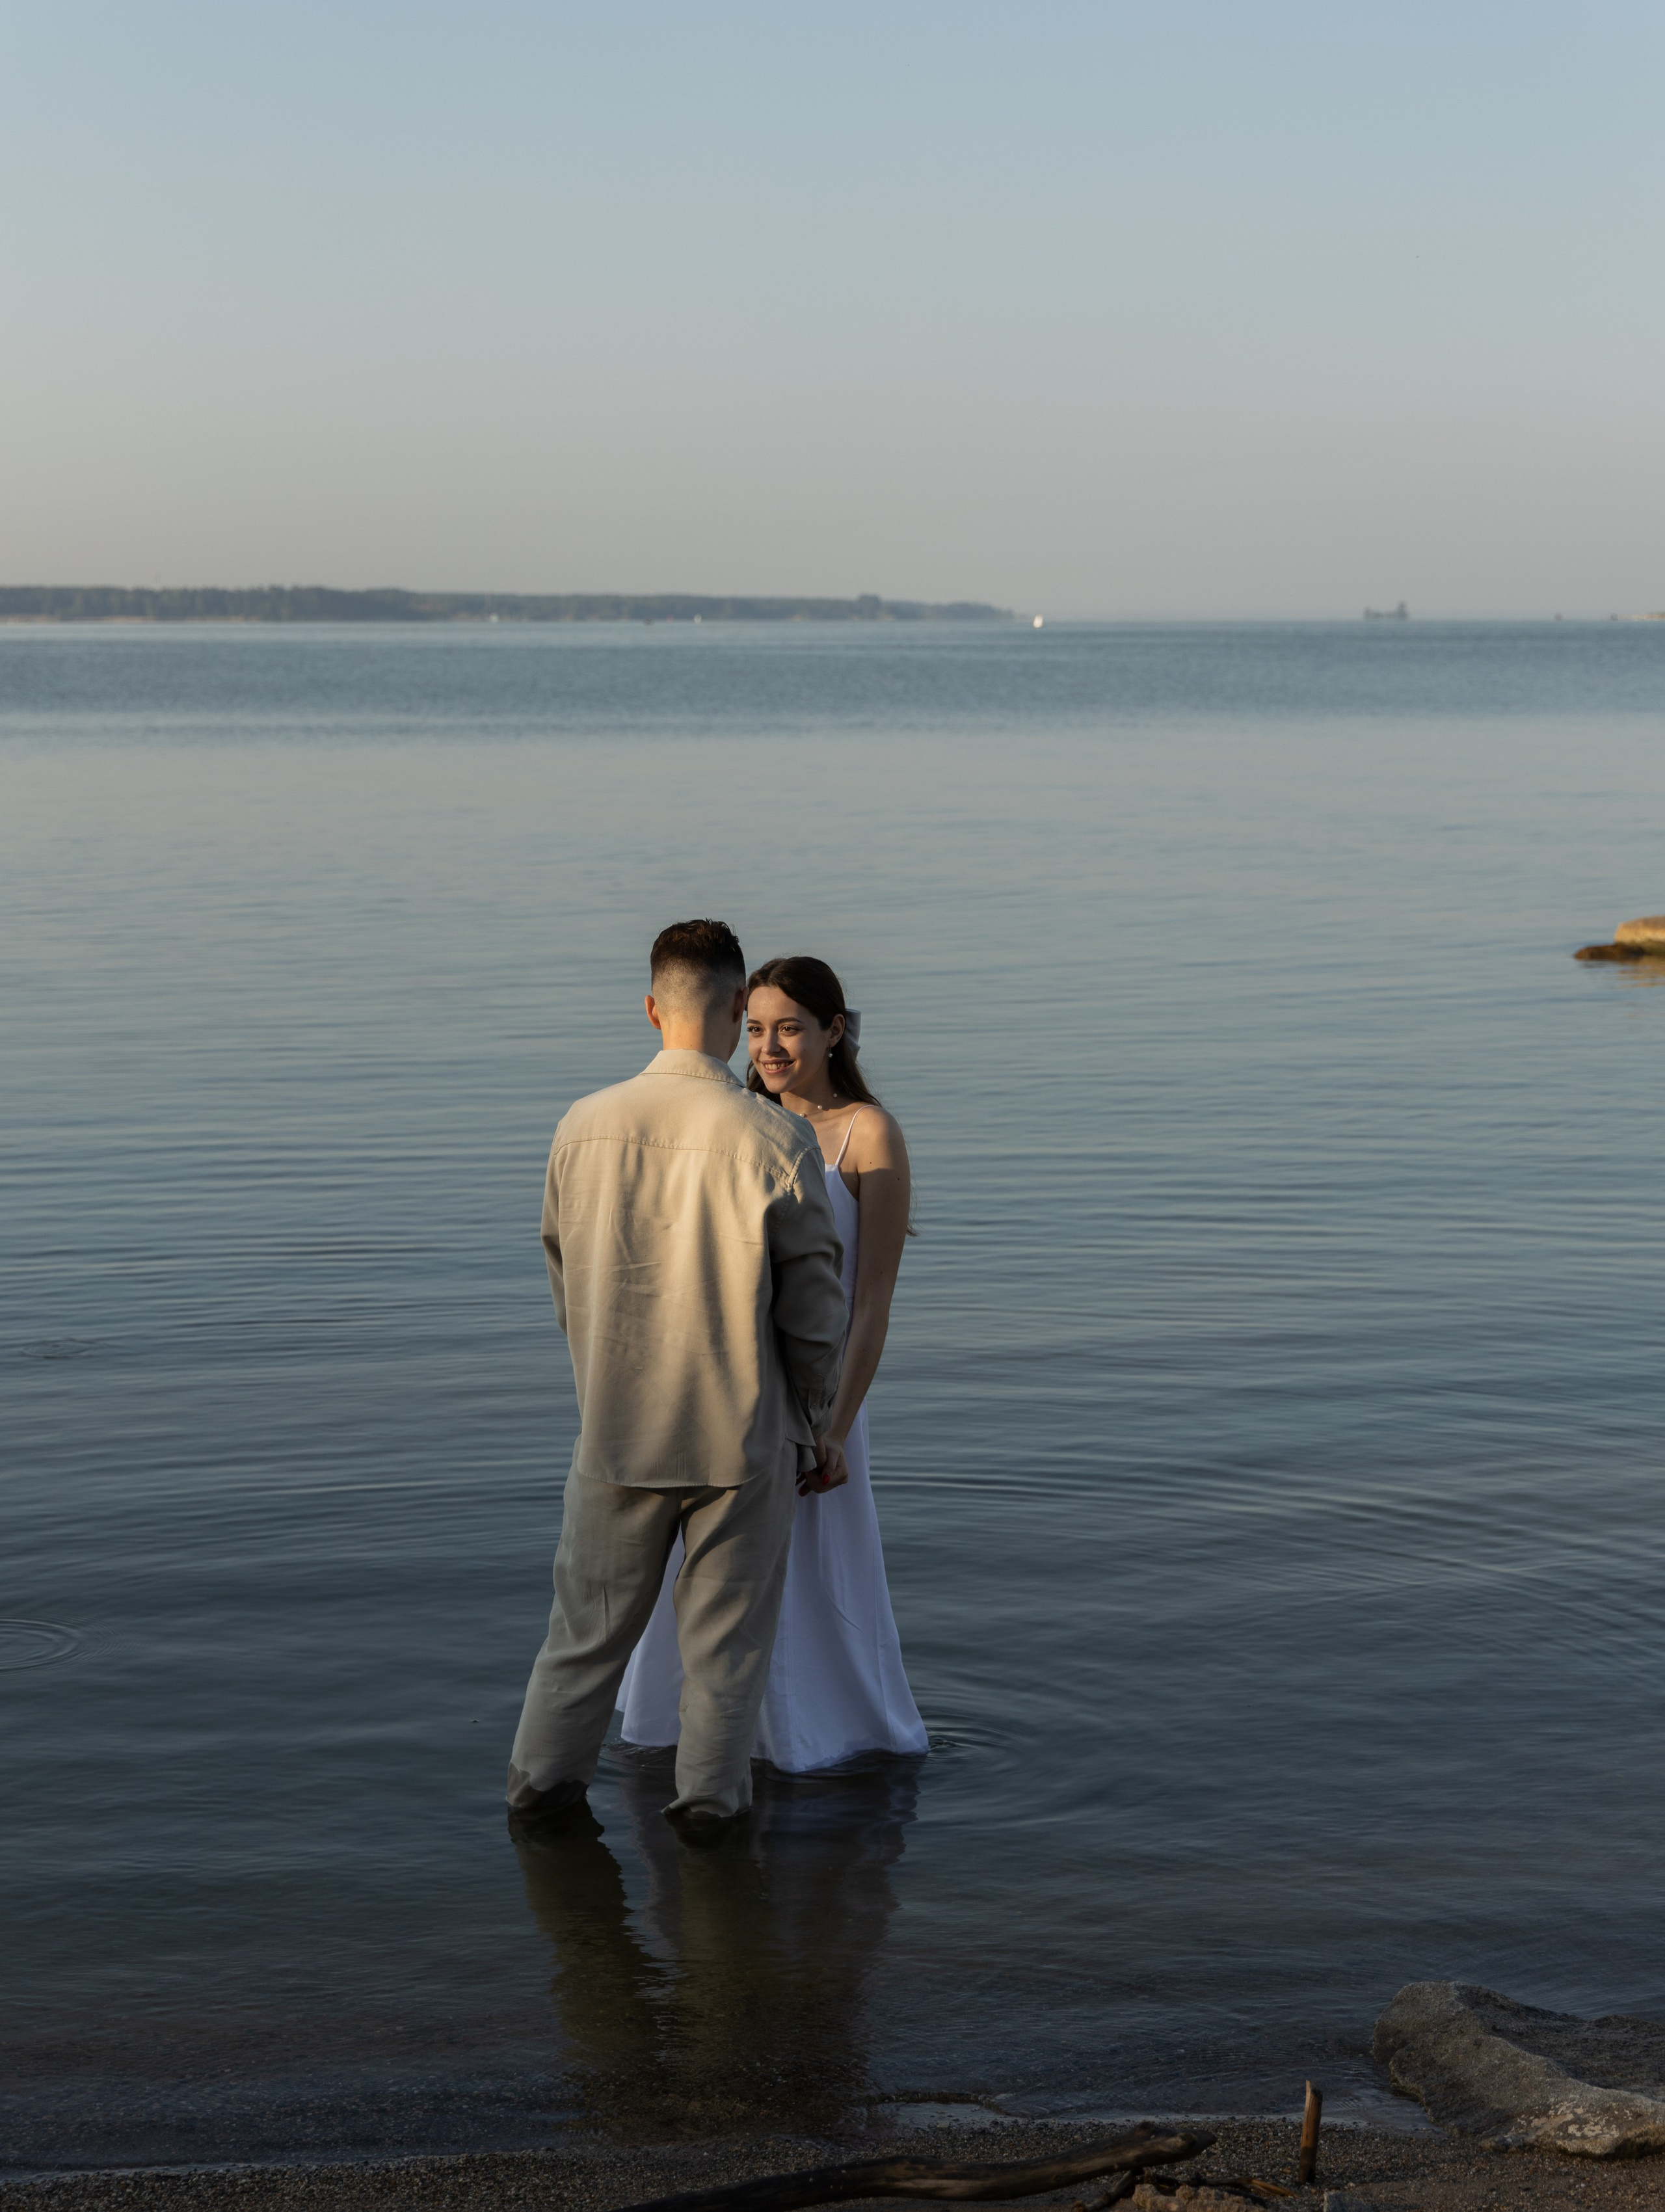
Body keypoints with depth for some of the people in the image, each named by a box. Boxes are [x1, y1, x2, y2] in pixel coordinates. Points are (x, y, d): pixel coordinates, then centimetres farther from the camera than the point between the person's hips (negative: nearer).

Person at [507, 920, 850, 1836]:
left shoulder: (582, 1127, -8)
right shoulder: (777, 1142, -17)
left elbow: (564, 1279, 5)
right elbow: (811, 1310, -9)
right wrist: (818, 1429, 6)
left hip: (617, 1426, 3)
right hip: (744, 1432, -2)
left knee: (592, 1618, 18)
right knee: (726, 1634, 13)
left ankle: (545, 1779, 25)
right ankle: (710, 1794, 22)